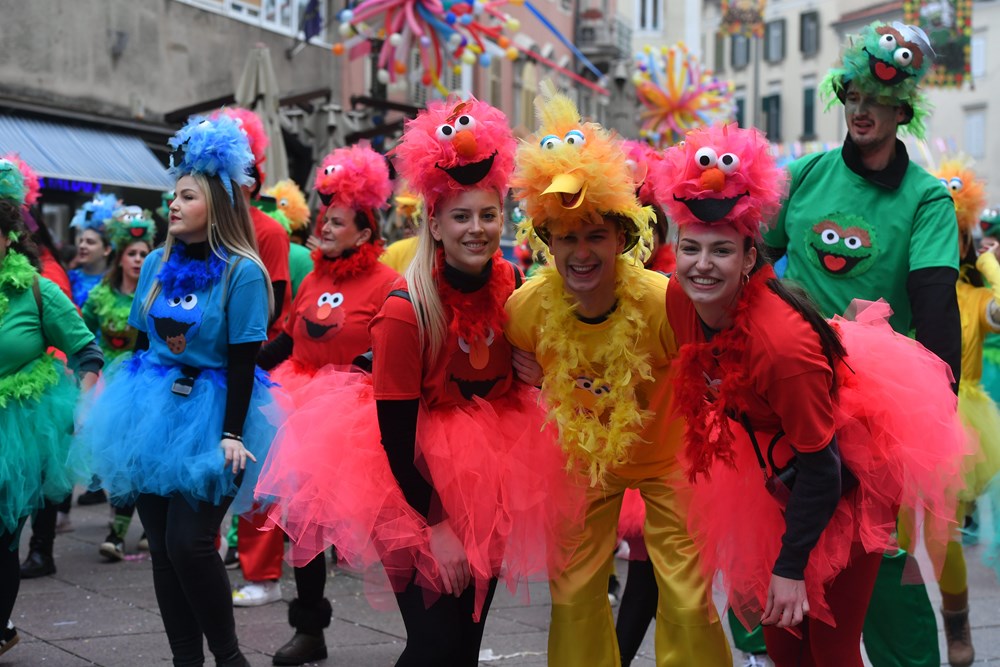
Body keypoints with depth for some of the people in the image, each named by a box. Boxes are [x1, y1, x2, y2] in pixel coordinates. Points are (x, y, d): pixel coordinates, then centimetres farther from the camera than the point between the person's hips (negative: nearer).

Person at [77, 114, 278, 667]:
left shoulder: (241, 273, -9)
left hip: (208, 417, -6)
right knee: (161, 545, 7)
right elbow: (141, 343, 14)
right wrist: (127, 405, 12)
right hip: (153, 410, 6)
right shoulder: (157, 265, 8)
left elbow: (242, 362, -12)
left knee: (188, 543, -12)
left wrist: (232, 434, -18)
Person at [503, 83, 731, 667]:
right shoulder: (528, 307, -23)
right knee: (573, 597, 11)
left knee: (687, 601, -2)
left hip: (664, 456, -3)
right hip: (585, 459, 3)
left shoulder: (663, 301, -33)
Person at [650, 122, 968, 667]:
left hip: (847, 473, -7)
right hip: (778, 468, 7)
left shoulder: (781, 341, -35)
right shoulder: (680, 298, -16)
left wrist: (791, 566, -19)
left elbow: (820, 465, -25)